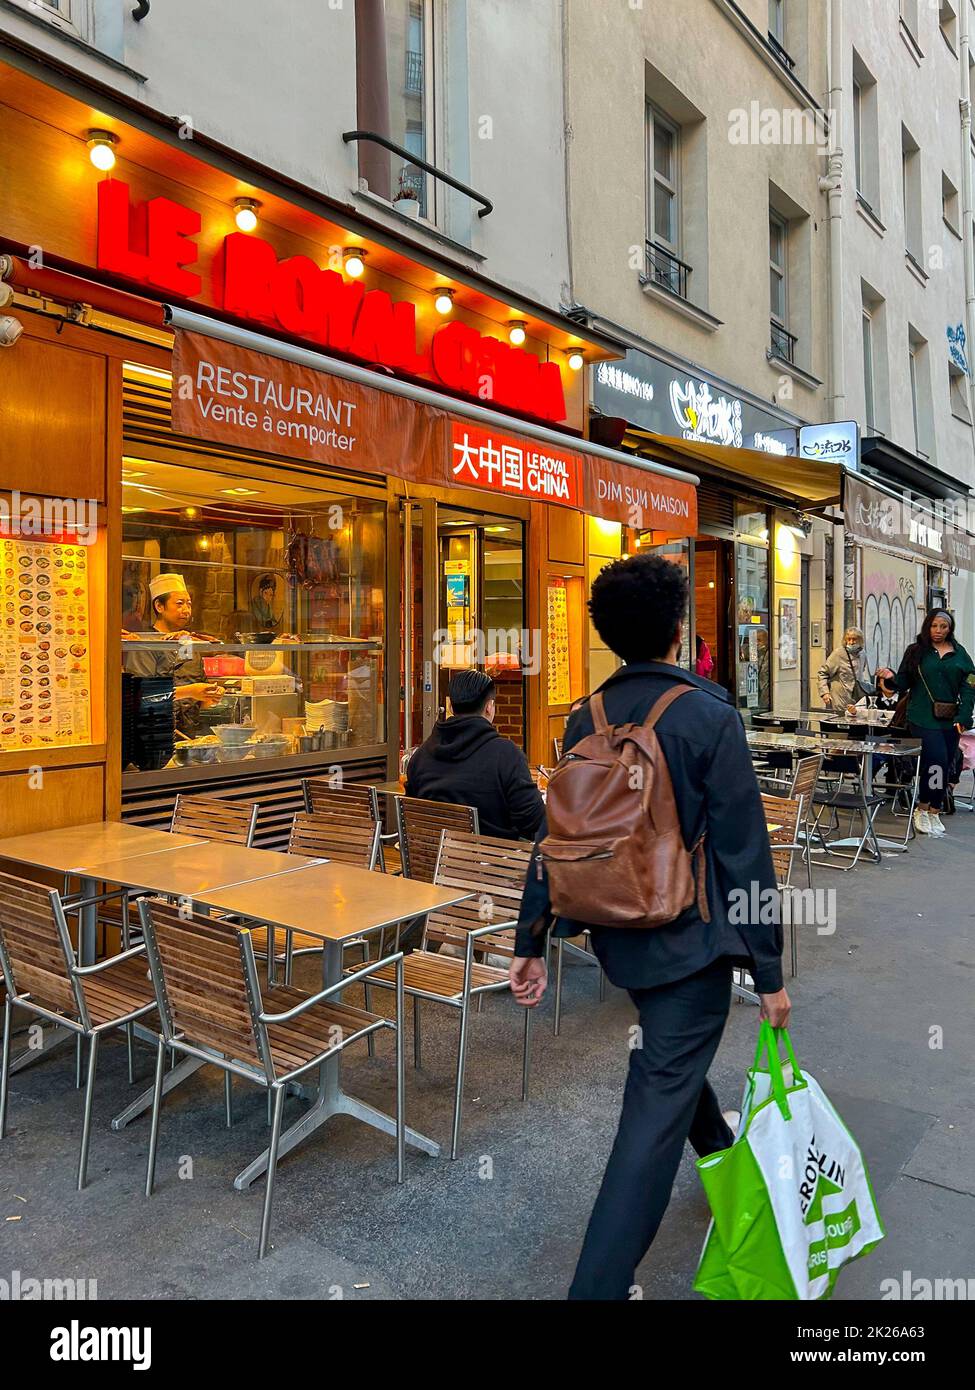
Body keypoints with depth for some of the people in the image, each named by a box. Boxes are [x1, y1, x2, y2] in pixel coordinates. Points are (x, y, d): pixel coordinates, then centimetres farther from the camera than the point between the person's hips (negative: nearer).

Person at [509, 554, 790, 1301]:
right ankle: (600, 1282, 3)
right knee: (660, 1099, 1)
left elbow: (555, 837, 1)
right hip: (690, 937, -6)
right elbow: (743, 850, -16)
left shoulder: (587, 719, -2)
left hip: (618, 931, 7)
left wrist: (532, 941, 8)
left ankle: (716, 1144, 56)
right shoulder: (710, 716, -17)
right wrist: (769, 971, -8)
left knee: (673, 1051, 30)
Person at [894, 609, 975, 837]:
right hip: (924, 718, -4)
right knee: (937, 761, -16)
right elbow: (904, 683, 2)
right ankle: (922, 810, 3)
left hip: (950, 720, 4)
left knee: (946, 766, 7)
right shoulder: (916, 651, 4)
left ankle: (934, 813, 21)